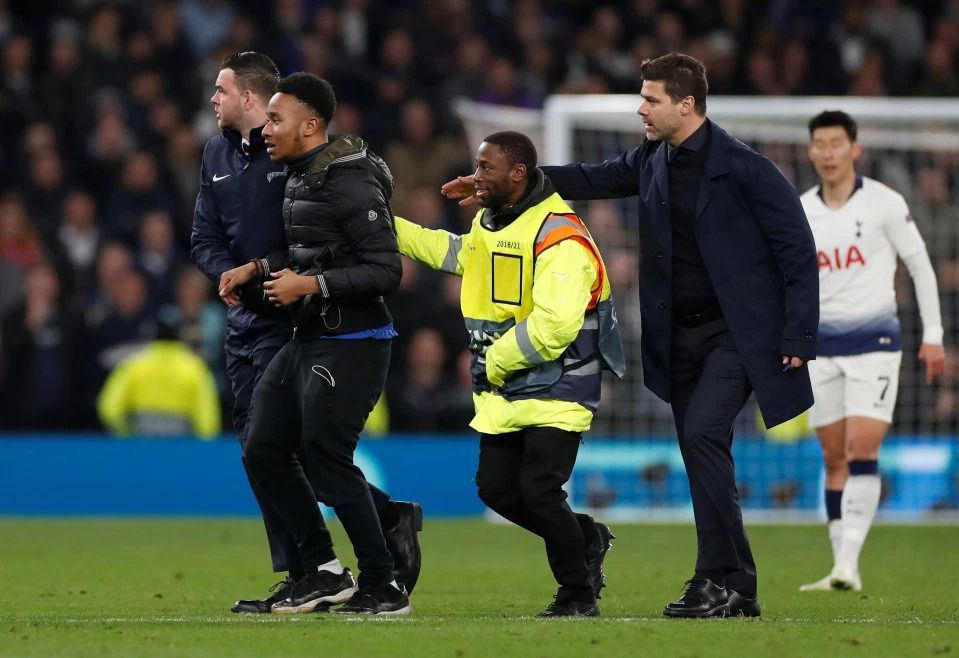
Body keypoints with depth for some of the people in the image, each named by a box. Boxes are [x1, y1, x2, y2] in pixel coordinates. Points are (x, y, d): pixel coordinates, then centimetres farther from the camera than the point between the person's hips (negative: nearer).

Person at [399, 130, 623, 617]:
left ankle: (579, 595, 2)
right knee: (496, 487, 5)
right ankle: (586, 540, 27)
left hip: (556, 390, -9)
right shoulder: (488, 224, 10)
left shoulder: (559, 238, -21)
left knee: (539, 490, -15)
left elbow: (552, 326, -29)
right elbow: (456, 253, 33)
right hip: (503, 392, 9)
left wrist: (496, 362, -17)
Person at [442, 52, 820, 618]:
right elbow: (594, 179, 22)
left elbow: (798, 250, -12)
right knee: (704, 460, 7)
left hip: (738, 332, -7)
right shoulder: (652, 161, 6)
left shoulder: (745, 168, -14)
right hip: (681, 333, 7)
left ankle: (723, 579, -16)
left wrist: (797, 338, -15)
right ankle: (734, 590, 14)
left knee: (702, 434, -21)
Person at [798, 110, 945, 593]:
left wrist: (932, 335, 0)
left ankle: (849, 563, -20)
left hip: (874, 341, -4)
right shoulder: (799, 213, 7)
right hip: (822, 346, 4)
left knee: (862, 451, -15)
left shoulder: (884, 203, -4)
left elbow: (920, 266, 2)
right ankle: (841, 568, 8)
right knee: (834, 459, 4)